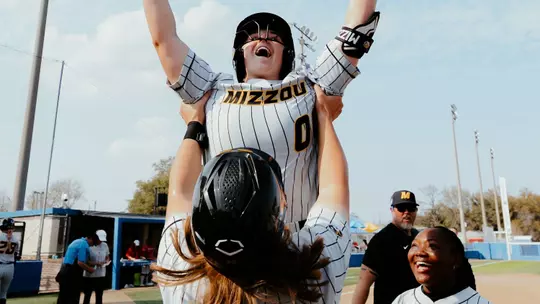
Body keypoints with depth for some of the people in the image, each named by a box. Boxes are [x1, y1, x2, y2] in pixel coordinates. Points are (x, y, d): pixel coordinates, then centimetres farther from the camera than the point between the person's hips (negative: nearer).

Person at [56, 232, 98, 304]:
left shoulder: (77, 241, 16)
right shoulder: (84, 245, -14)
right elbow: (80, 263, -20)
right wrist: (90, 269, -4)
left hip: (65, 271, 9)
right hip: (72, 274, -9)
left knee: (63, 297, 15)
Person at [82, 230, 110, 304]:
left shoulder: (105, 245, 5)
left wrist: (106, 261, -6)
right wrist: (95, 263, -24)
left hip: (101, 275, 5)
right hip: (89, 275, -4)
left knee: (99, 296, 12)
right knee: (87, 295, 6)